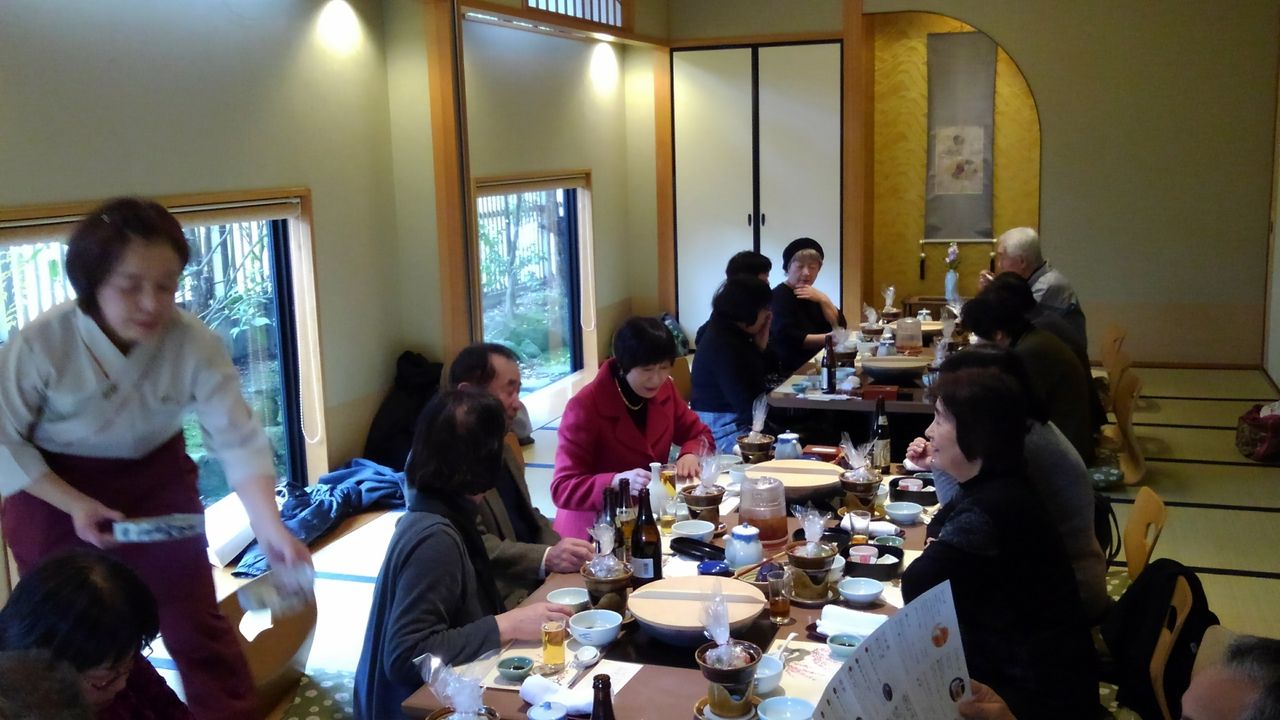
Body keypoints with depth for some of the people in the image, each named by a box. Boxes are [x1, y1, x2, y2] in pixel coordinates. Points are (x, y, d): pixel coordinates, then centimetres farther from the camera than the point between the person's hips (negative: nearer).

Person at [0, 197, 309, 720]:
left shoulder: (196, 345, -25)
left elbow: (238, 440, -29)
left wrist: (271, 529, -43)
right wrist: (75, 504, -24)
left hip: (156, 476, 1)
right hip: (53, 487, -1)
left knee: (195, 620, 4)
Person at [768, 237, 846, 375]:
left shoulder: (812, 296, 16)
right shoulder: (778, 296, -9)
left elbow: (840, 327, 6)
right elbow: (789, 338, -22)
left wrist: (823, 299, -7)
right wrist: (830, 338, -22)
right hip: (790, 371, -8)